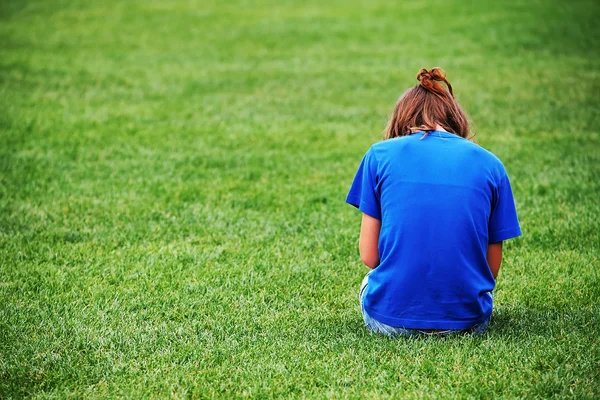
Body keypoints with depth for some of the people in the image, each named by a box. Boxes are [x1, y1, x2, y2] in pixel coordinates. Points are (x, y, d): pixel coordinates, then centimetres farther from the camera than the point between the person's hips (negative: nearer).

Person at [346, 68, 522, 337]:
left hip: (391, 318, -1)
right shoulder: (490, 164, 5)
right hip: (467, 320, 2)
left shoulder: (380, 154, 1)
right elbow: (492, 266, 6)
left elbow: (369, 256, 0)